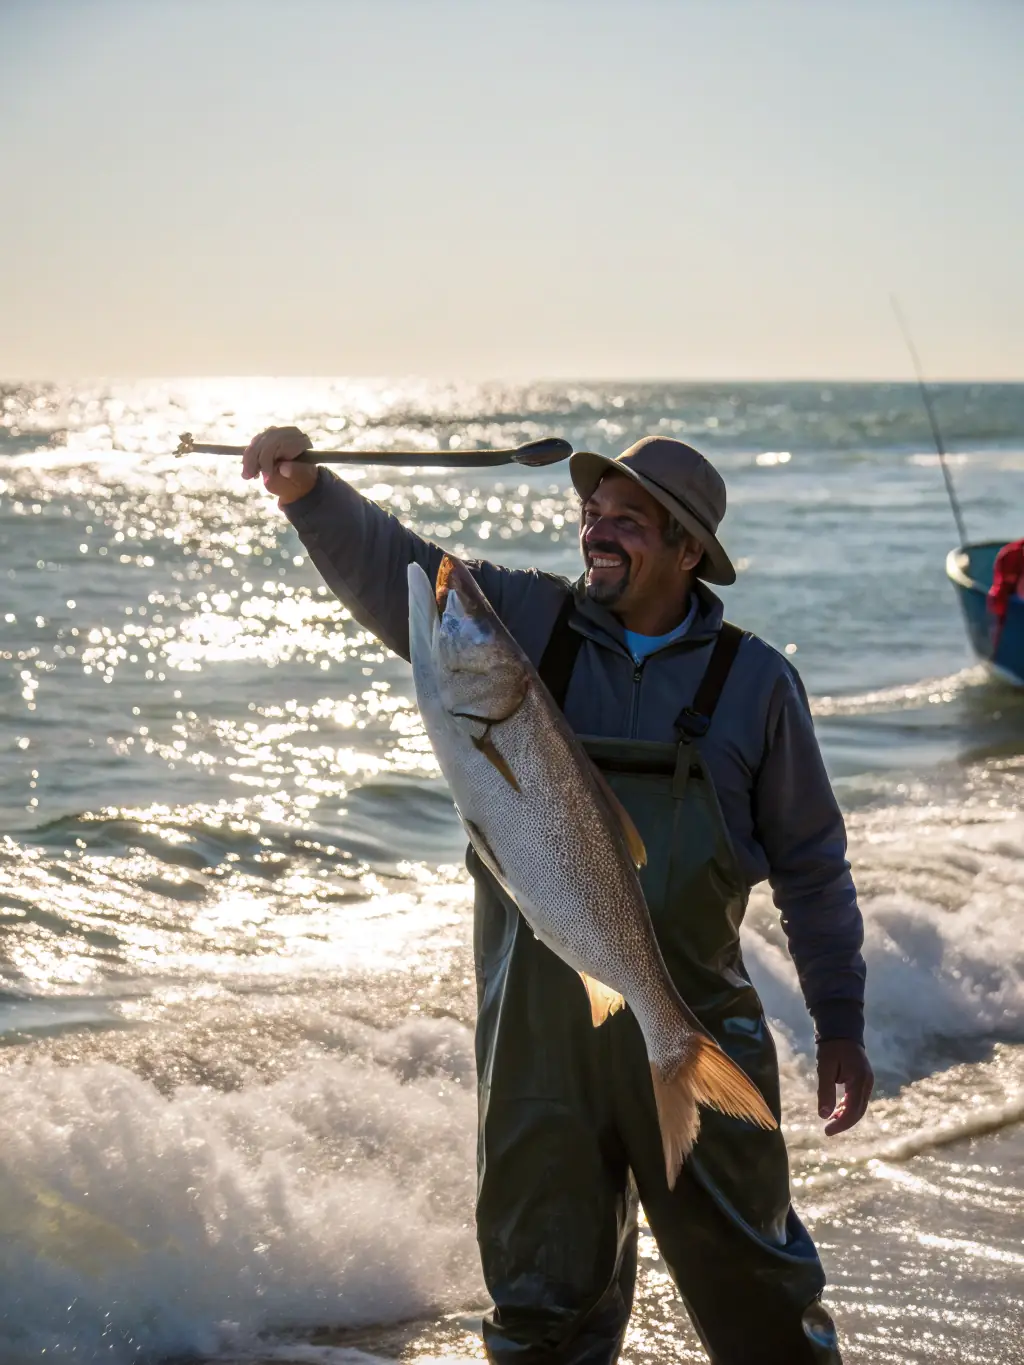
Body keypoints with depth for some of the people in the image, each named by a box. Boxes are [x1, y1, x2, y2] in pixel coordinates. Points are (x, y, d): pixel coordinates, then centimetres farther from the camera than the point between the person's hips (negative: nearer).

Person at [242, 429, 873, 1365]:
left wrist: (840, 1023, 5)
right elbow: (389, 568, -9)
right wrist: (307, 490, -29)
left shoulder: (753, 681, -1)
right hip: (537, 1033, 1)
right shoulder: (526, 622, 1)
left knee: (754, 1286, 10)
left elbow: (811, 864, 5)